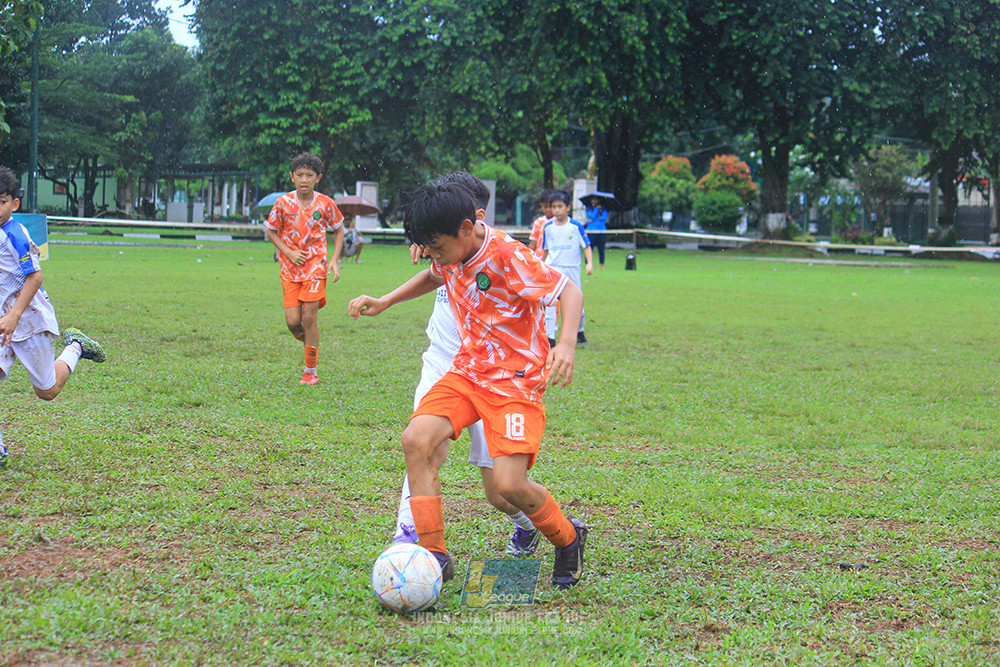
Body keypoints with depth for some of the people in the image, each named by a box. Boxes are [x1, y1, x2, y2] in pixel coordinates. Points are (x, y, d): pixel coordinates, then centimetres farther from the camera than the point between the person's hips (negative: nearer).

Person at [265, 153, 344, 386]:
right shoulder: (284, 202, -5)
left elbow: (339, 229, 10)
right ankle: (311, 342, 28)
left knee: (309, 317, -8)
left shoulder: (325, 204, -5)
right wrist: (289, 253, -8)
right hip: (290, 267, 1)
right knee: (293, 321, -7)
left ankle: (311, 370, 5)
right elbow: (271, 231, 7)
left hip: (316, 265, -1)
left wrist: (334, 260, -1)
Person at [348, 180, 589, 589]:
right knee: (416, 439, -18)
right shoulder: (451, 254, 1)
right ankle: (434, 556, -10)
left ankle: (568, 539, 14)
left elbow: (569, 291, -20)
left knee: (509, 484, -19)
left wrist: (567, 343, -37)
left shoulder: (507, 256, -22)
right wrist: (384, 302, 16)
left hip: (516, 379, -7)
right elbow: (432, 277, 26)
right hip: (468, 371, 7)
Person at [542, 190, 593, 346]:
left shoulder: (576, 226, -3)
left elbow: (587, 246, -1)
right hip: (553, 269, 1)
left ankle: (579, 332, 30)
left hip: (572, 270, -1)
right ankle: (549, 336, -14)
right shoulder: (548, 227, 5)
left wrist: (590, 263, -15)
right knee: (550, 303, -13)